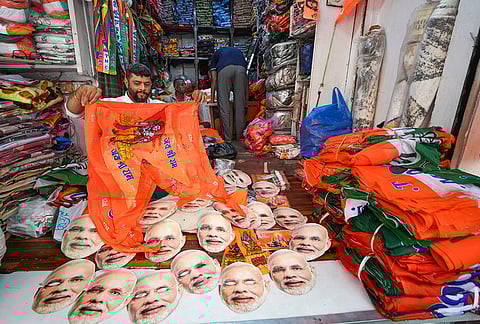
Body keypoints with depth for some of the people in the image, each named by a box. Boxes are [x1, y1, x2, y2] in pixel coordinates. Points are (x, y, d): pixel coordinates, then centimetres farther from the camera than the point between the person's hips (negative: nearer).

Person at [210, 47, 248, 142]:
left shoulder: (216, 54, 35)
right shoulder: (238, 51, 41)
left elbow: (214, 79, 25)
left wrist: (212, 98, 29)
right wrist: (245, 98, 43)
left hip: (224, 69, -2)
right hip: (241, 69, 2)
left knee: (224, 106, 4)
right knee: (240, 105, 8)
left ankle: (227, 137, 5)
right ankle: (240, 136, 12)